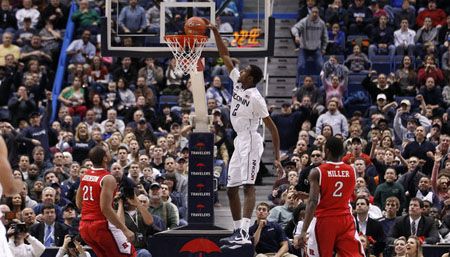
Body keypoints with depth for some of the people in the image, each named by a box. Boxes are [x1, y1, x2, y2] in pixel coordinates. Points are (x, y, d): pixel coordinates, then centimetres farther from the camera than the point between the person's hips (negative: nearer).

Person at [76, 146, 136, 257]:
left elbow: (79, 203, 15)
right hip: (101, 225, -8)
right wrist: (125, 230, -21)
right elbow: (106, 208, -22)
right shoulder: (108, 179, -16)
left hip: (84, 226, 8)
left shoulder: (85, 175, 8)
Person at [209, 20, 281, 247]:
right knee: (231, 188, 10)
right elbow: (225, 56, 16)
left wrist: (277, 157, -15)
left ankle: (244, 233, -28)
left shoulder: (256, 98, -13)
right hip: (239, 142, 10)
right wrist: (215, 32, 9)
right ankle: (237, 231, 15)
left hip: (250, 141, -10)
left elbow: (272, 127, -12)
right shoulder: (237, 83, 9)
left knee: (248, 186, -18)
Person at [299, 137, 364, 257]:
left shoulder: (317, 172, -9)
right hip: (346, 220, 3)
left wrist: (304, 230, -19)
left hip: (324, 220, -3)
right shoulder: (351, 171, 3)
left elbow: (313, 202, -18)